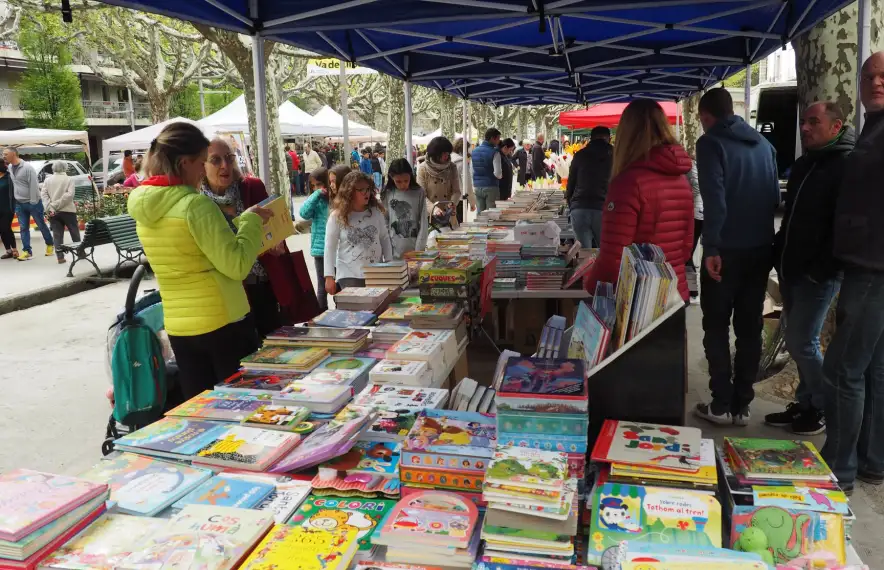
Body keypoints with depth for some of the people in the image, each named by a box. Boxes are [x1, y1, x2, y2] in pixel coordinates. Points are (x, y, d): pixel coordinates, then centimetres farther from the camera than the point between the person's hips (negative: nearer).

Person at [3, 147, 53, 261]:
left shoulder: (27, 167, -16)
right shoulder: (10, 168, 6)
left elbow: (33, 186, -17)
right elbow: (14, 185, 15)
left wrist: (33, 202, -18)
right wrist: (15, 202, 10)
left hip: (32, 202, -6)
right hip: (19, 204, 6)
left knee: (41, 225, 6)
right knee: (23, 228, 4)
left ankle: (50, 245, 22)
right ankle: (27, 251, 6)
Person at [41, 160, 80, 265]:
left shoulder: (48, 180, 8)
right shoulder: (69, 179, -3)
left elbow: (43, 195, -3)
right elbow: (69, 195, -16)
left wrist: (49, 207, -10)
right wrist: (57, 205, -14)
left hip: (53, 212, 3)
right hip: (67, 210, -3)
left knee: (57, 235, 3)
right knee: (75, 233, 9)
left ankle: (60, 257, -1)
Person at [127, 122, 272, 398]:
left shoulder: (143, 207, 6)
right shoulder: (196, 204, -18)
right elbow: (237, 266, -19)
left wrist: (239, 223, 17)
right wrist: (250, 221, -7)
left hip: (179, 327, 7)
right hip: (222, 322, -7)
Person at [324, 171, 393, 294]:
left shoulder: (376, 211, 3)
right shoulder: (337, 216, -7)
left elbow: (384, 238, 11)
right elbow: (330, 247, -5)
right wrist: (329, 277, -8)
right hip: (349, 275, -3)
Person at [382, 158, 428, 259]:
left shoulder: (419, 193, -1)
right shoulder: (387, 194, 1)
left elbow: (423, 223, -1)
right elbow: (384, 223, 5)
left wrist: (418, 250, -7)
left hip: (414, 251, 0)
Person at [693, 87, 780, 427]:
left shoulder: (711, 143, -8)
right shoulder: (764, 144, 14)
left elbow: (714, 201, -19)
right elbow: (776, 197, 17)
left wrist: (711, 248, -20)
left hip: (727, 249, -6)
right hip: (761, 247, 6)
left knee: (716, 326, 4)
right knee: (750, 326, 10)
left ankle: (722, 404, 6)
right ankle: (742, 404, 15)